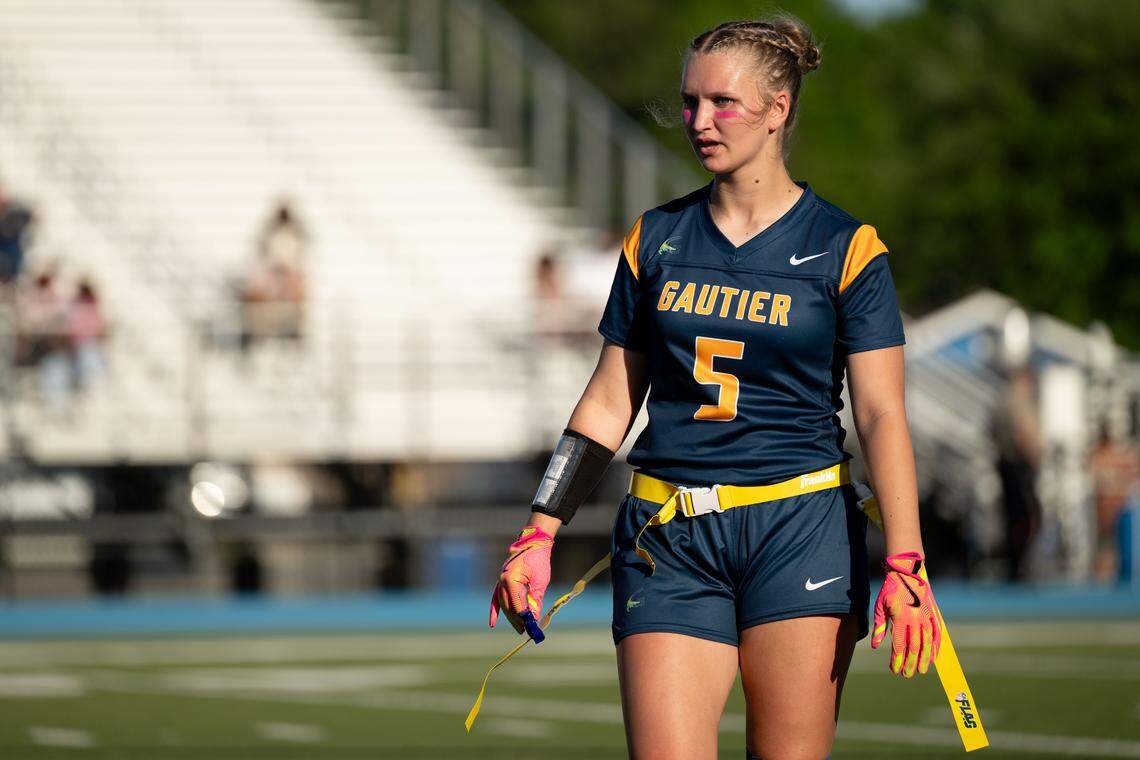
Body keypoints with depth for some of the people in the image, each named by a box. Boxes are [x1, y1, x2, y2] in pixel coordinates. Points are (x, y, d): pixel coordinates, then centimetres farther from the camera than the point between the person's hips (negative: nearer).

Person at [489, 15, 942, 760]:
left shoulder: (845, 249, 1)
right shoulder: (655, 241, 11)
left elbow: (881, 414, -4)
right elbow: (609, 402, 14)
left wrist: (904, 566, -15)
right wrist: (538, 536, 8)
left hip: (799, 531, -3)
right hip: (668, 540, 3)